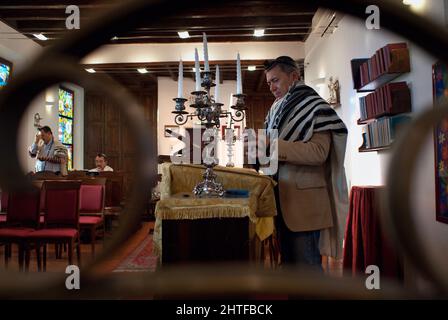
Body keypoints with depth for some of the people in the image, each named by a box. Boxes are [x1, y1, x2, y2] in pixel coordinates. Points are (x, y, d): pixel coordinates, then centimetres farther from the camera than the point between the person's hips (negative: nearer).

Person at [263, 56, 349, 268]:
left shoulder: (314, 105, -3)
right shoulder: (276, 109, 16)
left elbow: (319, 151, -18)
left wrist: (274, 146, -23)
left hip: (304, 201, -7)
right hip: (281, 199, 7)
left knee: (307, 267, -2)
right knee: (288, 264, 16)